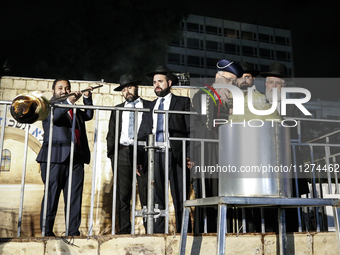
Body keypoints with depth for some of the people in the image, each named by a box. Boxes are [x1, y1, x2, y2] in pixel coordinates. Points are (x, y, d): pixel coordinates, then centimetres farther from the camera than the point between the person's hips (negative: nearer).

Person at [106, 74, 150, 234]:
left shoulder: (149, 106, 11)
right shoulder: (117, 109, 21)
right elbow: (111, 134, 19)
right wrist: (111, 154, 7)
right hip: (122, 154, 3)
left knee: (147, 195, -6)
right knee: (122, 196, 1)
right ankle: (124, 232, 7)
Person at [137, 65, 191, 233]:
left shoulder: (183, 102, 9)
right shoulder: (150, 106, 21)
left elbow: (191, 130, 2)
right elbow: (143, 133, 18)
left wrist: (190, 154, -11)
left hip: (175, 156, -3)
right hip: (154, 156, 4)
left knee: (179, 198, -3)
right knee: (156, 199, 3)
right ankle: (157, 233, 8)